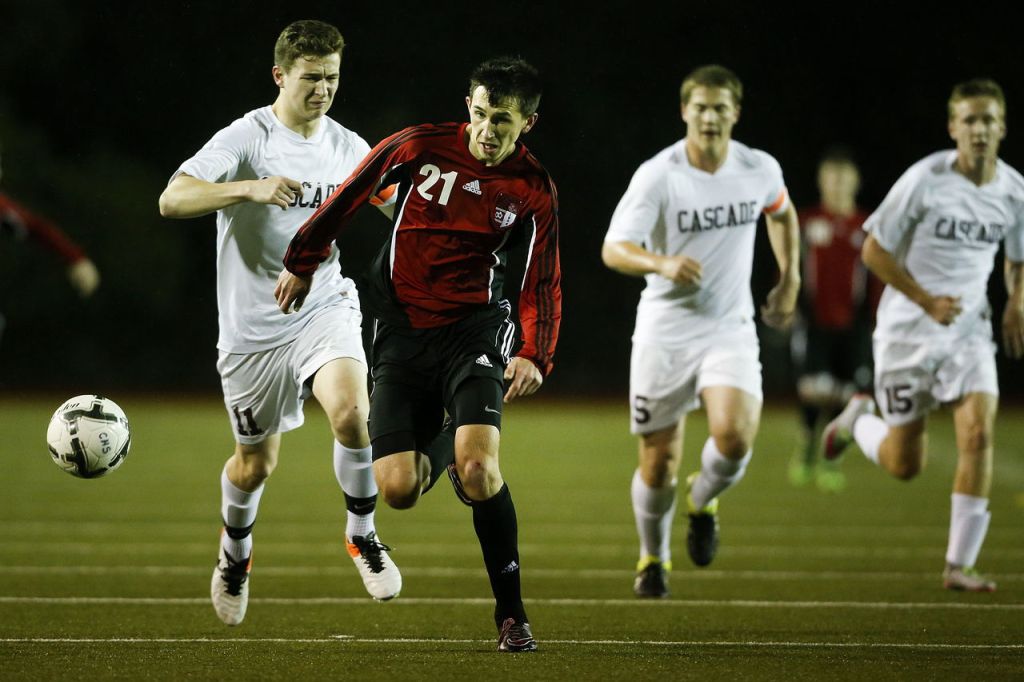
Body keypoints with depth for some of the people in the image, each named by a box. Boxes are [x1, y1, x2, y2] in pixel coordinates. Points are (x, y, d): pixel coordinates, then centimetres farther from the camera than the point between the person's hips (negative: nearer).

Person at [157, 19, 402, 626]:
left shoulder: (349, 149, 4)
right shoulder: (247, 138, -11)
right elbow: (173, 200, -24)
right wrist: (250, 188, -38)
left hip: (324, 308, 2)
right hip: (253, 326, -2)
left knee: (352, 412, -26)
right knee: (256, 463, 10)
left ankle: (362, 535, -5)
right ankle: (236, 555, 41)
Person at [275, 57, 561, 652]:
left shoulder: (534, 190, -4)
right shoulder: (420, 147, -4)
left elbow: (544, 285, 1)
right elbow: (349, 196, 10)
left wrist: (536, 356, -15)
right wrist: (303, 262, 17)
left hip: (475, 329, -2)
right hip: (402, 331, 2)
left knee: (479, 470, -25)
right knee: (397, 488, -10)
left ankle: (511, 612, -8)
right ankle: (433, 463, 32)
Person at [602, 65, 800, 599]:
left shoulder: (760, 170, -2)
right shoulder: (658, 175, -13)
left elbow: (781, 214, 22)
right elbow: (613, 249, -21)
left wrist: (789, 282, 17)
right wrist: (663, 263, -39)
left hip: (730, 328, 2)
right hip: (663, 330, -2)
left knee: (735, 435, -22)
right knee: (659, 461, 2)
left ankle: (703, 502, 12)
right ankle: (653, 558, 31)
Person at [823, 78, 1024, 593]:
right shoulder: (925, 180, -15)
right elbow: (874, 250, -9)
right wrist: (927, 301, -17)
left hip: (969, 331, 3)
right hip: (906, 332, -3)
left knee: (978, 433, -18)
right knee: (905, 465, 4)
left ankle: (959, 565, -10)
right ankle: (858, 419, 40)